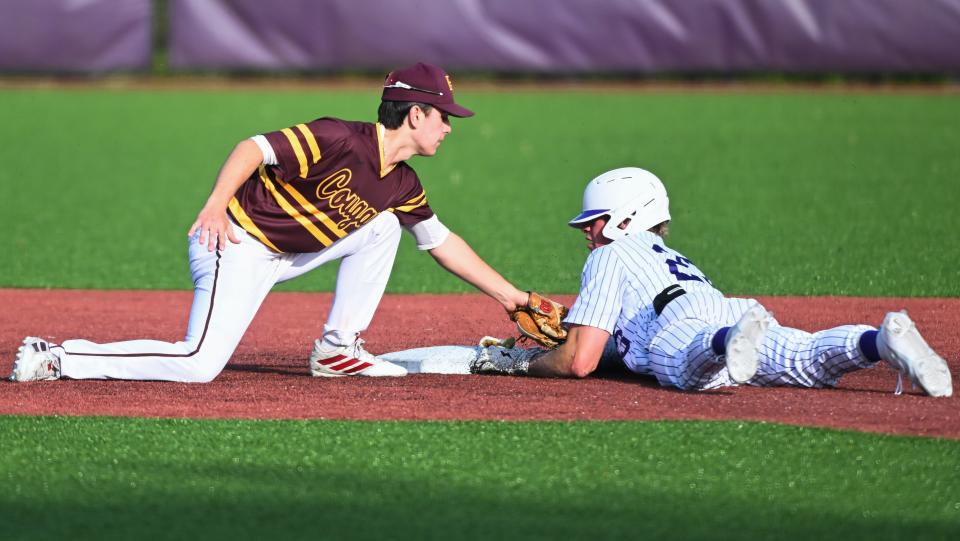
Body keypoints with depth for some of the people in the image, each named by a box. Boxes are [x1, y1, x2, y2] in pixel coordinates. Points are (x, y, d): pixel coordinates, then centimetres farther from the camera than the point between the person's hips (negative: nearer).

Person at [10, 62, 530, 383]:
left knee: (382, 226, 6)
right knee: (199, 365, -24)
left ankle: (337, 350, 10)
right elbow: (253, 149, -24)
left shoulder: (403, 186, 8)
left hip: (280, 255, 9)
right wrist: (216, 205, -39)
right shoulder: (338, 140, -19)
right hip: (234, 242, -9)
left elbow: (443, 243, 20)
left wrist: (511, 296, 20)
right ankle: (56, 359, -17)